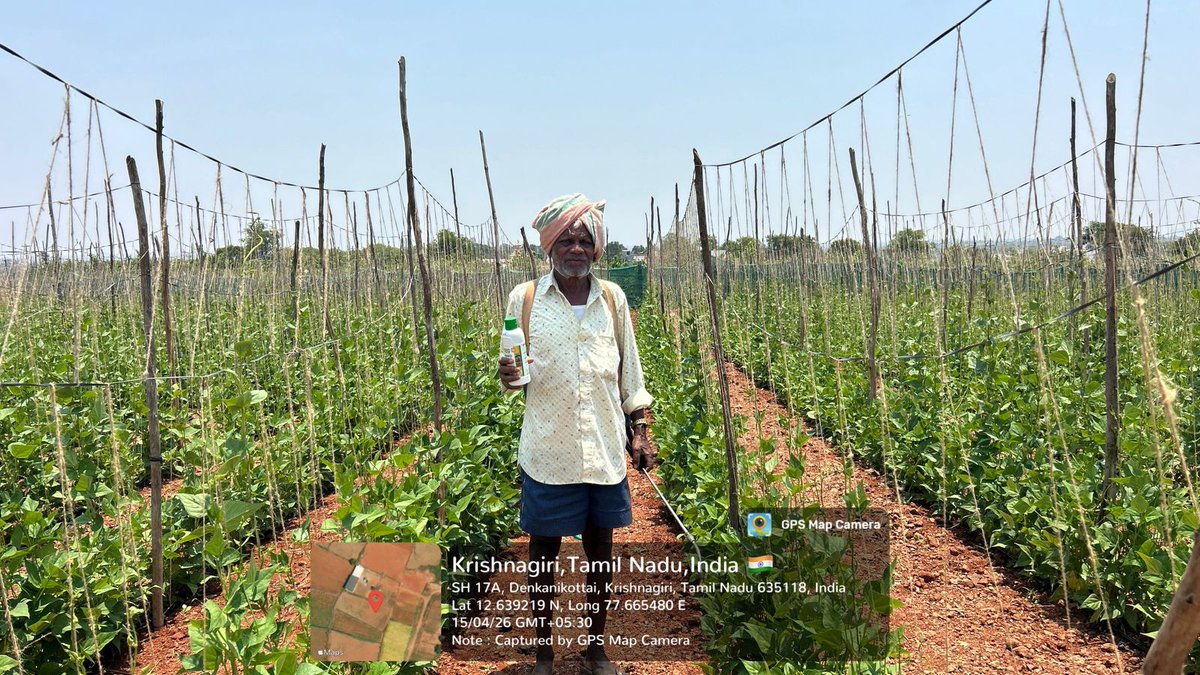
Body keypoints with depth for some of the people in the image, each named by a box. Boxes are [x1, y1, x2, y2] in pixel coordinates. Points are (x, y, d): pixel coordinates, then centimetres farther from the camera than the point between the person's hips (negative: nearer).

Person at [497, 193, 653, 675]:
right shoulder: (523, 298, -3)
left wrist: (639, 430, 8)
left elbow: (629, 370, 10)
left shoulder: (613, 298, 3)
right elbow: (513, 368, 4)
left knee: (600, 548, 13)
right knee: (543, 553, 8)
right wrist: (508, 375, -19)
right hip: (547, 453, -2)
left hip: (605, 451, 2)